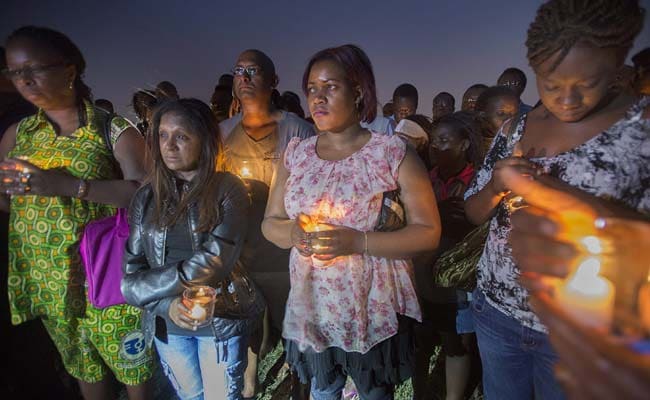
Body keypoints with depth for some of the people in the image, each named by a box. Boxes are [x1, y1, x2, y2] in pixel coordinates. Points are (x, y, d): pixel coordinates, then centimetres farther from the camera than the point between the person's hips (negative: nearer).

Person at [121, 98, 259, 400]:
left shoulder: (228, 189, -12)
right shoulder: (147, 197, -1)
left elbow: (214, 263, -21)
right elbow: (130, 273, -2)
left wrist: (144, 286, -13)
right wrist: (166, 305, -18)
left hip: (220, 321, -3)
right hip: (166, 323, 4)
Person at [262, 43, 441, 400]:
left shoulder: (393, 153, -11)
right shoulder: (296, 154, 1)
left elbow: (428, 232, -11)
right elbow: (270, 223, 7)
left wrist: (358, 242, -23)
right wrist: (293, 233, -16)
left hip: (374, 312, -2)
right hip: (310, 309, 3)